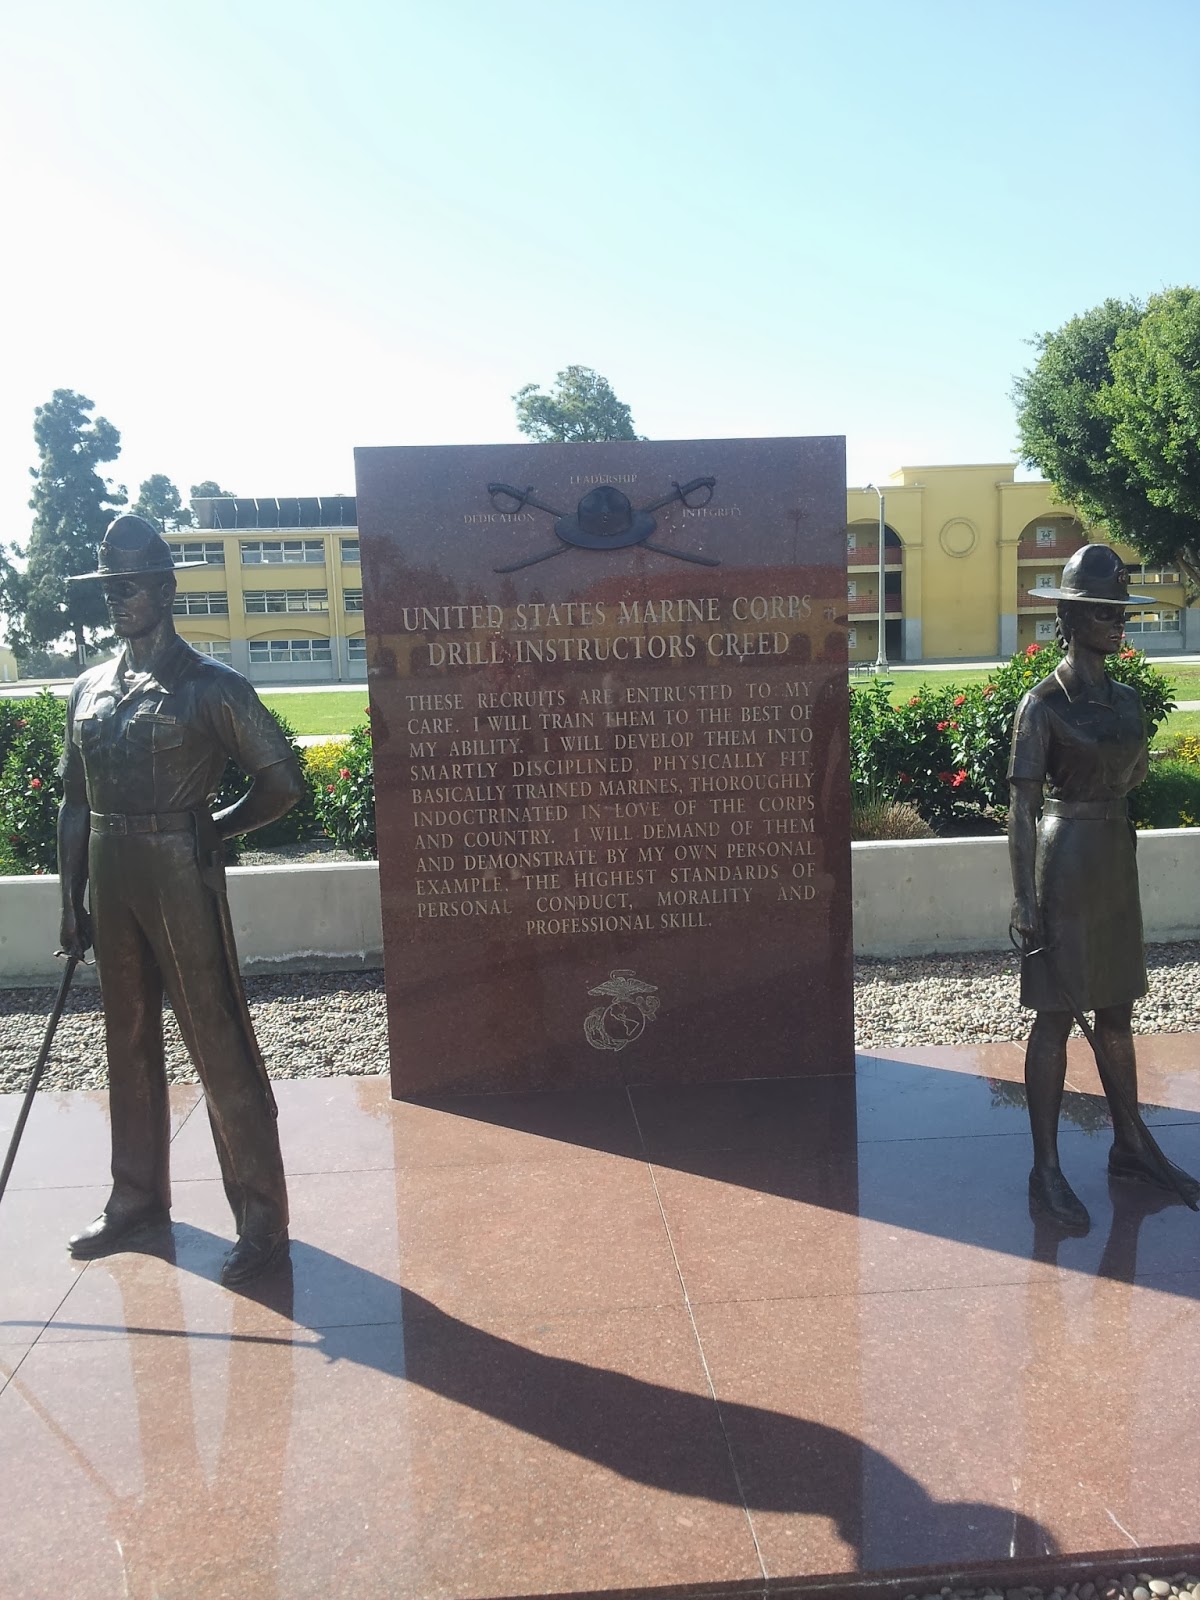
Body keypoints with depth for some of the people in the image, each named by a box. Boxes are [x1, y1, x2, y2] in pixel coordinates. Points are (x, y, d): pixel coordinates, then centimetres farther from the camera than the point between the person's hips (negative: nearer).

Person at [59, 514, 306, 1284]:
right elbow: (76, 804, 13)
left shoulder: (211, 686, -6)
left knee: (220, 1046, -2)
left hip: (180, 877, -6)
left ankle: (263, 1220, 9)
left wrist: (213, 828, -2)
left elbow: (283, 779, -5)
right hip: (110, 880, 6)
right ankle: (139, 1198, 34)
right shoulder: (90, 689, 11)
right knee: (129, 1044, 17)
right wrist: (72, 900, 11)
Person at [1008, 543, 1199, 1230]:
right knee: (1057, 1016, -1)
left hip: (1118, 861, 7)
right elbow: (1023, 807, -14)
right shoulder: (1043, 703, -11)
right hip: (1065, 861, -7)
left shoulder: (1127, 698, 9)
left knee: (1117, 1012, 16)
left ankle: (1130, 1147, 30)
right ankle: (1047, 1170, 8)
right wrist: (1025, 899, -17)